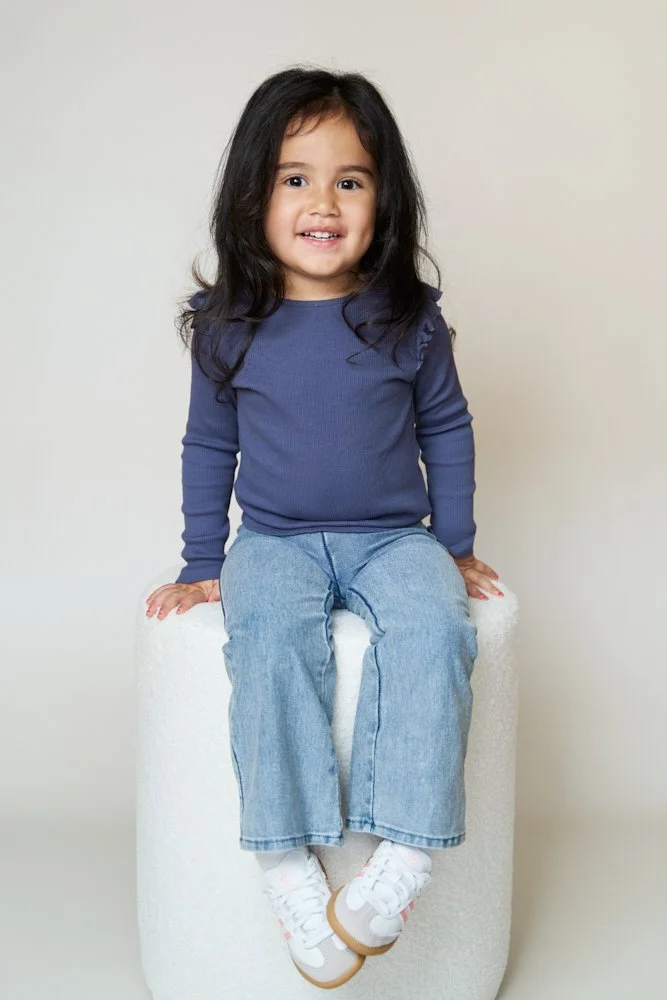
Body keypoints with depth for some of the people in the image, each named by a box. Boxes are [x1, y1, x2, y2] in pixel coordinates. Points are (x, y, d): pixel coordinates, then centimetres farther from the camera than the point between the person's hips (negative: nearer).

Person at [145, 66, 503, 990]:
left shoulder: (410, 318, -1)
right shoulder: (230, 327, 0)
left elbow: (446, 429, 11)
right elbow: (209, 446, 10)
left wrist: (457, 549, 12)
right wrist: (200, 566, 10)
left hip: (393, 539, 1)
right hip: (274, 542, 0)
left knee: (434, 628, -31)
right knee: (270, 636, -32)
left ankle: (404, 857, -29)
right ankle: (289, 865, -28)